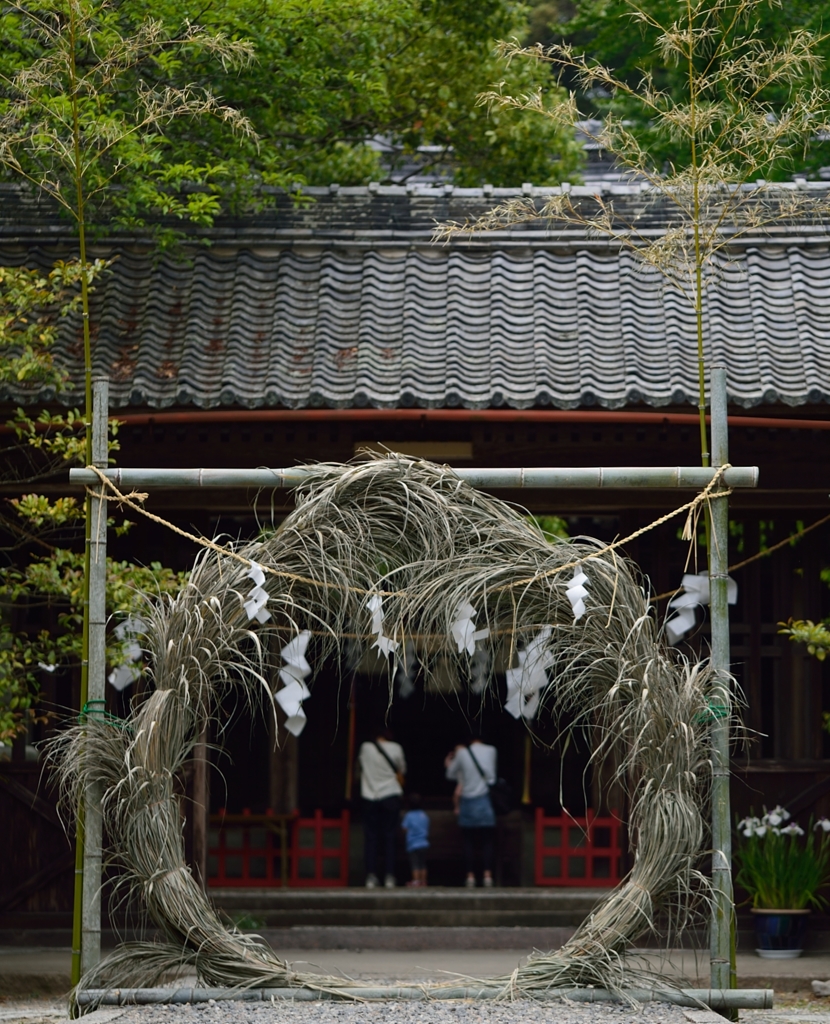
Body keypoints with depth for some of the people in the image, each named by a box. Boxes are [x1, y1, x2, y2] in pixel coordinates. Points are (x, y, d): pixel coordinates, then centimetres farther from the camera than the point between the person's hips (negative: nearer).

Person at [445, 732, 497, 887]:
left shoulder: (462, 753, 1)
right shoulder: (491, 751, 5)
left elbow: (451, 775, 11)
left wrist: (449, 764, 33)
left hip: (468, 802, -1)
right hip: (486, 801, 1)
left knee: (469, 842, 5)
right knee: (487, 841, 2)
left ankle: (470, 876, -1)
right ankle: (487, 875, -8)